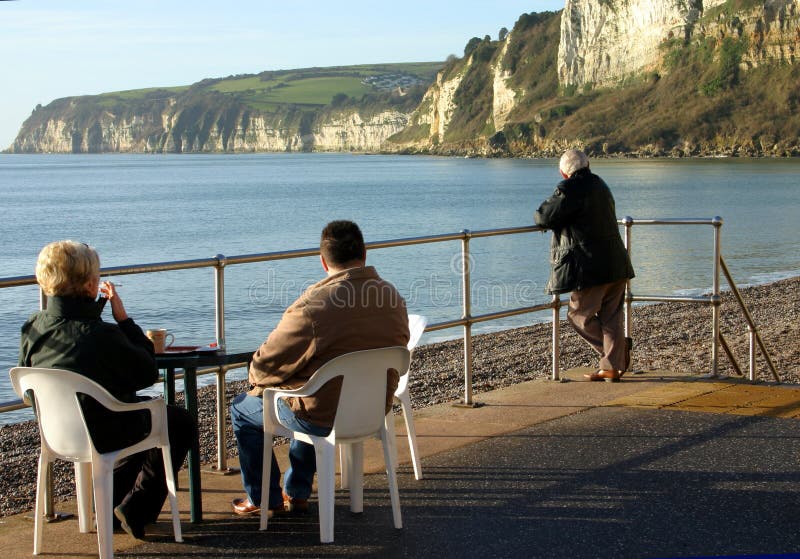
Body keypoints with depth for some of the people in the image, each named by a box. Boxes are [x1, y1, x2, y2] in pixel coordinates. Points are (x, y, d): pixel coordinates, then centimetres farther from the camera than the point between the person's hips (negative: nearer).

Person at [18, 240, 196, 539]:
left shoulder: (32, 327, -10)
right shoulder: (102, 334, -30)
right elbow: (148, 372, -18)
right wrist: (123, 318, -14)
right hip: (103, 432, -7)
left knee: (147, 413, 34)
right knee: (180, 423, 18)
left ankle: (110, 503, 32)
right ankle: (135, 510, 16)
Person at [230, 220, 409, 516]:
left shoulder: (312, 306, -26)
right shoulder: (393, 298, -6)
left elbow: (266, 363, -16)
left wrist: (256, 379, 7)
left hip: (323, 418, -7)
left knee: (241, 409, 19)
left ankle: (264, 499, 30)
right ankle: (297, 493, 43)